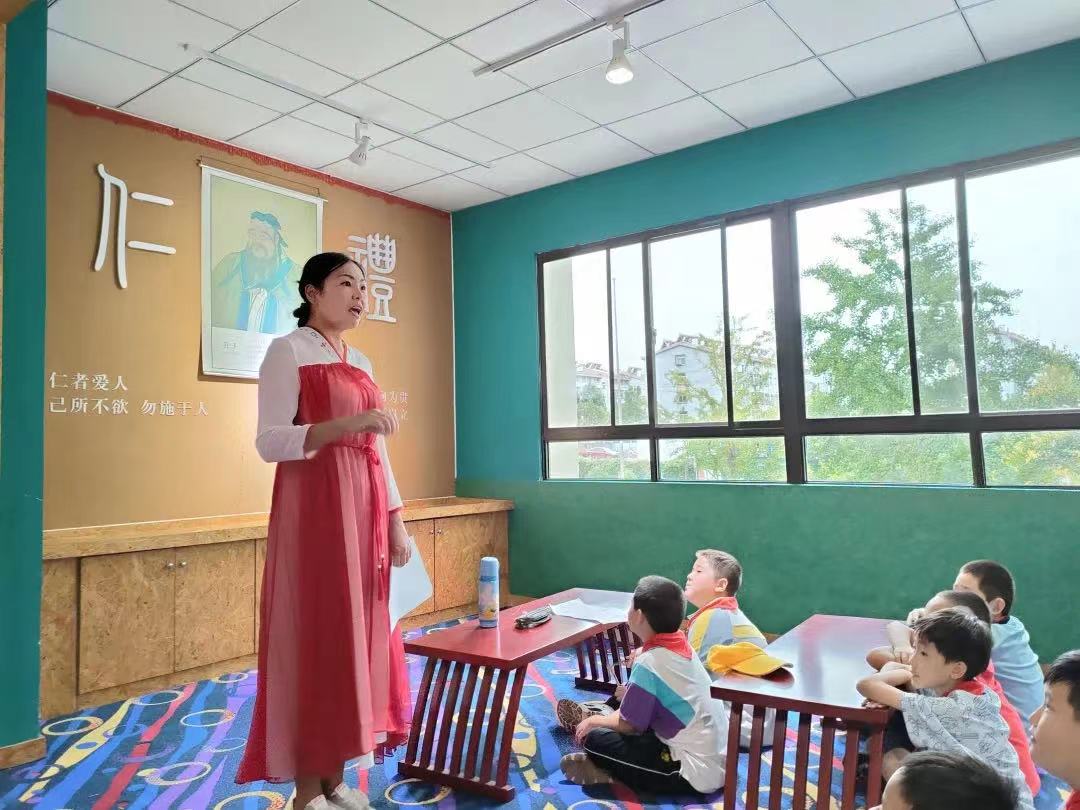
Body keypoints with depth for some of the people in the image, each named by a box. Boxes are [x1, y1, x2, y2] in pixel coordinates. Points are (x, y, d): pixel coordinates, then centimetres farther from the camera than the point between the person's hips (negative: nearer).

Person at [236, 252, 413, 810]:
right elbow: (268, 441, -13)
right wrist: (345, 424, -24)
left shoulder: (361, 363, 18)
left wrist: (395, 520, 11)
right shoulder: (288, 351, -3)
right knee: (313, 635, -4)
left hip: (363, 508, 7)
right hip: (313, 508, -7)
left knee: (357, 632, 8)